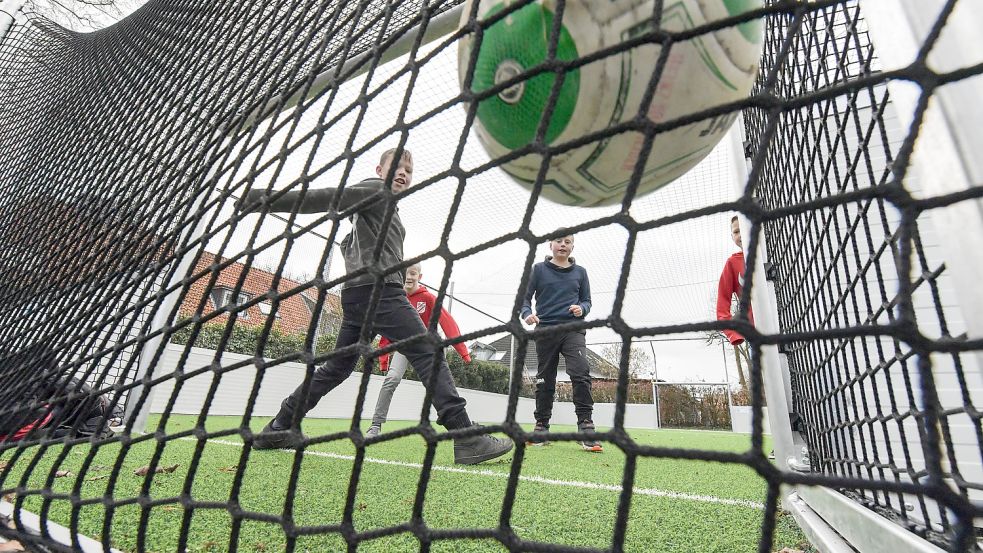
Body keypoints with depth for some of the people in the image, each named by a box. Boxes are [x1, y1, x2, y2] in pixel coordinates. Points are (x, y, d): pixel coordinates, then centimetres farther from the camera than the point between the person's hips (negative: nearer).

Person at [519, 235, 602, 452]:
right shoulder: (539, 269, 7)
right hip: (545, 330, 0)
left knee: (581, 374, -18)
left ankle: (585, 426, -13)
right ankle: (541, 428, 17)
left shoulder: (580, 272, 12)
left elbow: (586, 300, 13)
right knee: (545, 381, 6)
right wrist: (527, 313, -16)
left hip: (573, 330, 1)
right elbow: (525, 297, 4)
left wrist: (581, 308, -10)